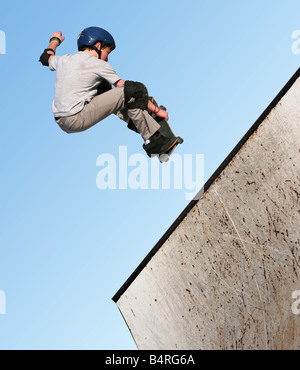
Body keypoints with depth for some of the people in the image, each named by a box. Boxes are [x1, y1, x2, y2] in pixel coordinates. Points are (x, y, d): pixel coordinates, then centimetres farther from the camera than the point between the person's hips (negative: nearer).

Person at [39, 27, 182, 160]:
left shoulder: (63, 60, 14)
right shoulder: (98, 64, -3)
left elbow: (47, 57, 37)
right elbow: (126, 88, -3)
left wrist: (54, 41, 58)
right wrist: (156, 110, 2)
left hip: (60, 122, 8)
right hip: (76, 121, -8)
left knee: (104, 88, 25)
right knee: (135, 91, -11)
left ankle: (136, 121, 17)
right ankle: (156, 141, -9)